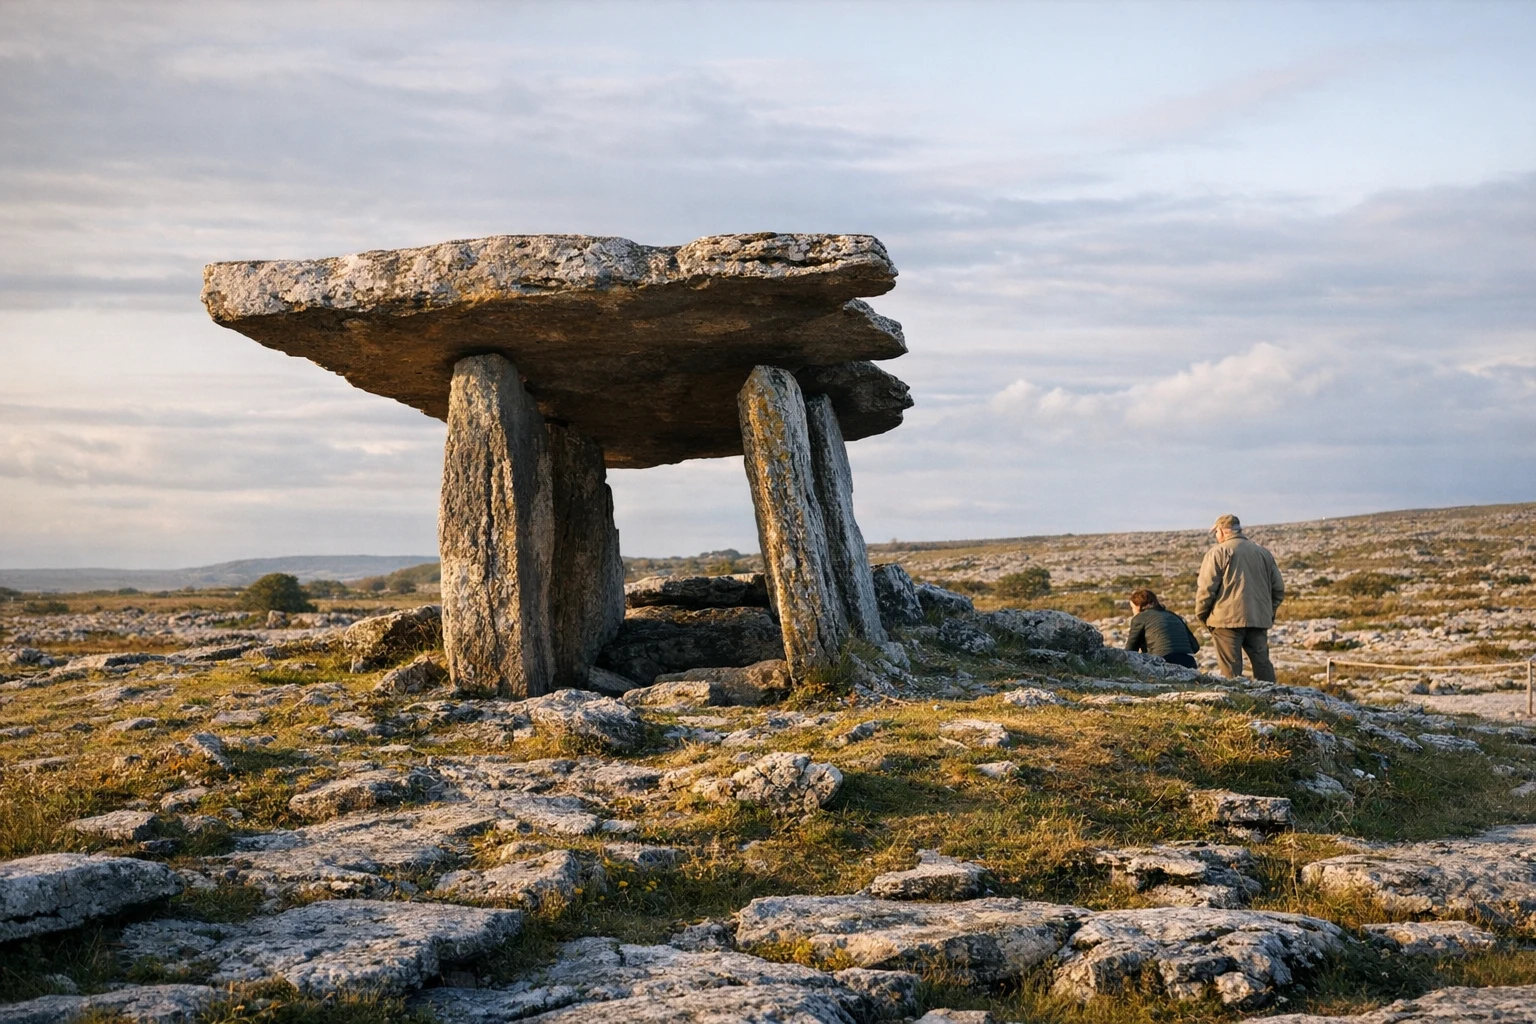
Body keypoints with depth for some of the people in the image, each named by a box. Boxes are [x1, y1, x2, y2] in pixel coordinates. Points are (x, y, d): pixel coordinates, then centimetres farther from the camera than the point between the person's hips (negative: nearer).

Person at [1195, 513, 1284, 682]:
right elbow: (1278, 589, 16)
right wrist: (1269, 612, 24)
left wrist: (1201, 615, 5)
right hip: (1259, 620, 5)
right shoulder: (1264, 552, 16)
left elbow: (1206, 589, -8)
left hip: (1227, 619, -5)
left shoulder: (1217, 552, -3)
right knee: (1263, 666, 11)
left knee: (1231, 671, -4)